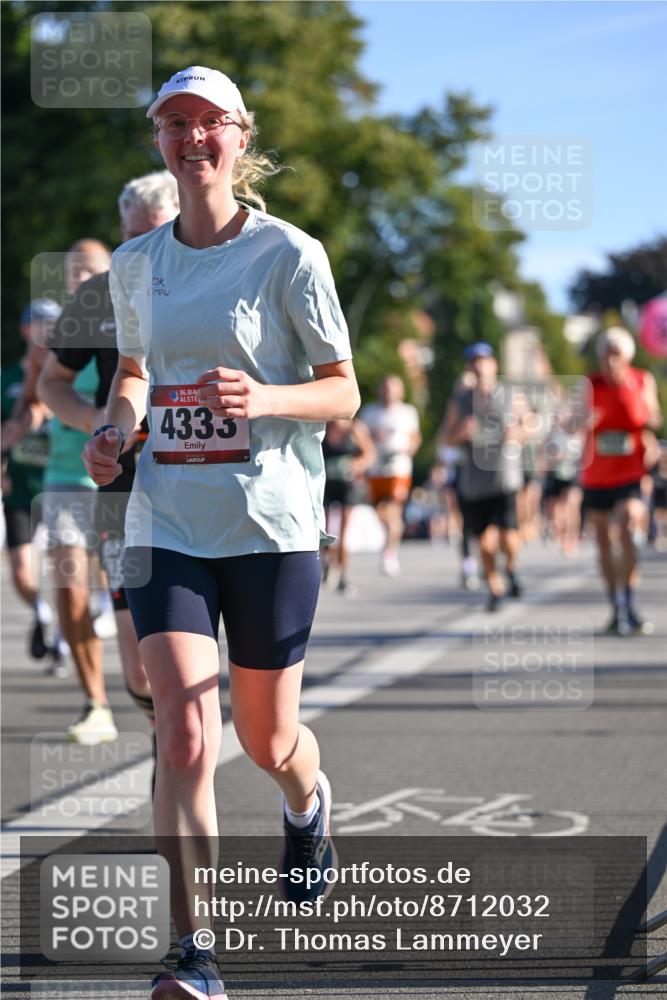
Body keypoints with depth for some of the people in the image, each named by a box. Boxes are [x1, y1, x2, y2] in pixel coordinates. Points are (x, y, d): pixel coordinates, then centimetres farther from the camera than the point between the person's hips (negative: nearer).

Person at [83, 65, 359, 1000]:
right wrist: (115, 428, 3)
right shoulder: (135, 263, 7)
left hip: (272, 524, -2)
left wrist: (262, 399, -22)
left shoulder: (289, 254, -5)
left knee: (268, 743, 11)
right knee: (183, 735, -14)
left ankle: (308, 801, 49)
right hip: (167, 525, 2)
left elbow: (343, 392, -3)